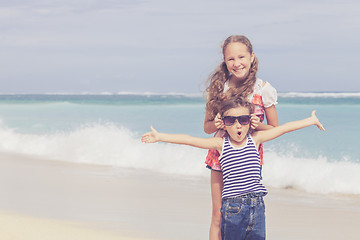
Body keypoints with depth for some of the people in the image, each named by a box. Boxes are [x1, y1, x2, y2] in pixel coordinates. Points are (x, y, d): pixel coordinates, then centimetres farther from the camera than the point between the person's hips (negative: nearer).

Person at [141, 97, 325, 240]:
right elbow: (189, 140, -5)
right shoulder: (220, 144, 1)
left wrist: (311, 120, 17)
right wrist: (159, 137, -9)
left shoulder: (255, 139, 6)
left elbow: (283, 128, 9)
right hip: (232, 207, -2)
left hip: (256, 204, 2)